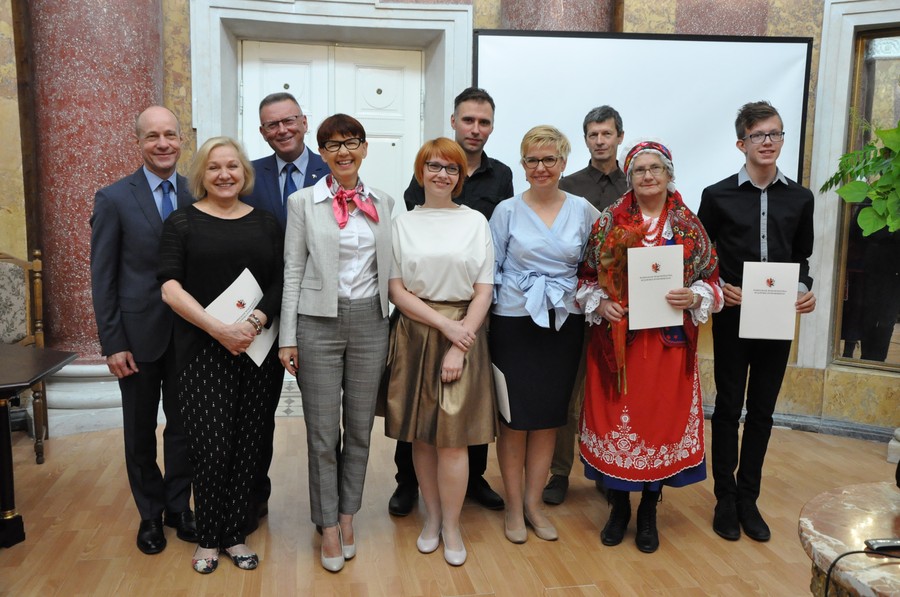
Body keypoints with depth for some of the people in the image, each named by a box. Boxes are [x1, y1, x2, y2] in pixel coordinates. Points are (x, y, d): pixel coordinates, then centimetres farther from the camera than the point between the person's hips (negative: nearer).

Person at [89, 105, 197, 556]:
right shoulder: (113, 199, -6)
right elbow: (102, 278, -5)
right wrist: (113, 344, -9)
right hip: (138, 333, -2)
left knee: (182, 424, 13)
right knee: (141, 430, 13)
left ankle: (178, 507, 32)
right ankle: (150, 514, 31)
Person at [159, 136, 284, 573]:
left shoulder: (266, 223, 9)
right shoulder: (182, 222, 3)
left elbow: (280, 283, 3)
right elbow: (170, 288, -6)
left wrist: (255, 321, -14)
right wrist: (218, 329, -16)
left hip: (258, 349, 3)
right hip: (203, 351, -2)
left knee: (246, 446, 7)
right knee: (211, 448, -2)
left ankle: (234, 535, 23)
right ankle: (208, 538, 19)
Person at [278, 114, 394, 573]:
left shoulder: (383, 204, 8)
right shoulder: (303, 202, 0)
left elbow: (389, 269, 10)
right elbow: (293, 271, -1)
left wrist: (396, 328, 7)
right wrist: (287, 337, -5)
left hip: (371, 321, 3)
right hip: (319, 322, -2)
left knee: (360, 427, 11)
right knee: (322, 431, 4)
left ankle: (347, 515, 29)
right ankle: (329, 526, 21)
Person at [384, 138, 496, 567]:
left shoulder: (475, 221, 4)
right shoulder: (403, 224, 5)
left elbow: (484, 290, 1)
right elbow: (397, 291, 0)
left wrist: (459, 346, -9)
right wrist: (444, 324, -12)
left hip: (464, 333, -1)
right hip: (415, 334, 1)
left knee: (453, 434, -2)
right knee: (421, 434, 8)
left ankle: (451, 525, 15)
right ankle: (432, 515, 26)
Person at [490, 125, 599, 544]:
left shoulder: (583, 211, 5)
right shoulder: (507, 211, 0)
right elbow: (490, 268, 2)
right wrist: (484, 312, -5)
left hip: (564, 323, 2)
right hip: (514, 322, -2)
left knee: (549, 415, 9)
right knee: (514, 416, 2)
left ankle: (533, 503, 24)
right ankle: (513, 506, 20)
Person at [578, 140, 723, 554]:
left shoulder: (689, 225, 4)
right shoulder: (609, 222, 3)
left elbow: (711, 279, 7)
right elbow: (587, 276, 7)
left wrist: (694, 297, -12)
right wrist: (599, 304, -10)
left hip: (668, 342, 0)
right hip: (616, 339, 0)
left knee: (660, 420, 7)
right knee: (615, 418, 6)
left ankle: (648, 513, 26)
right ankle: (618, 508, 26)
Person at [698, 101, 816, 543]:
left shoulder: (800, 199, 6)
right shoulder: (718, 196, -3)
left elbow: (801, 256, 13)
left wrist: (804, 289, -6)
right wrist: (719, 288, -16)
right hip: (732, 317, -3)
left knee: (762, 410, 11)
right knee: (729, 408, 6)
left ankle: (748, 498, 25)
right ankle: (725, 498, 20)